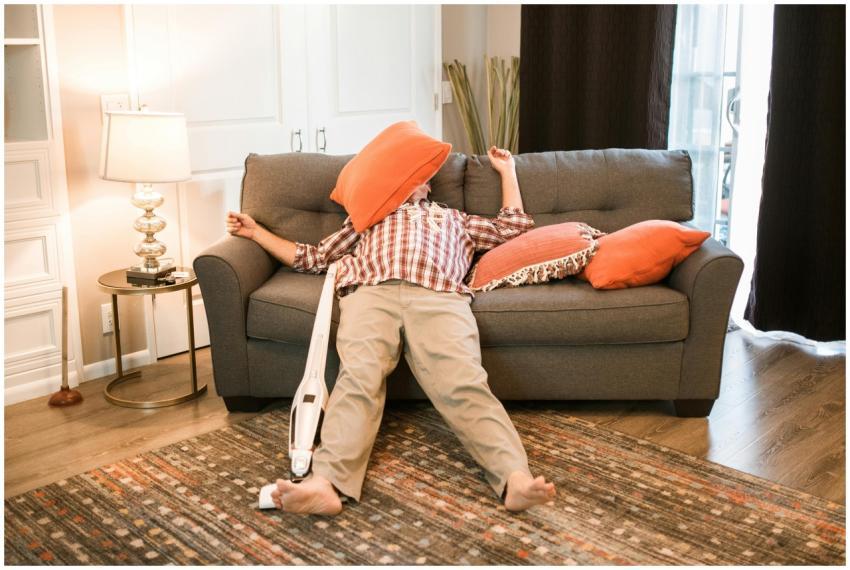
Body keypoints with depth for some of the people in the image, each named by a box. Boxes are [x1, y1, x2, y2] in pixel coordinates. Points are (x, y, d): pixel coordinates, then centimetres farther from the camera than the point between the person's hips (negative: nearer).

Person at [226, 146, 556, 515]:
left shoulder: (454, 218, 45)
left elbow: (514, 225, 42)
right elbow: (314, 258, 41)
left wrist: (506, 169, 50)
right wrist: (256, 232, 39)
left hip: (439, 296, 0)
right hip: (371, 292, 1)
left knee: (463, 383, -30)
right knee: (359, 378, -32)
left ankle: (515, 480, -50)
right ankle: (326, 484, -52)